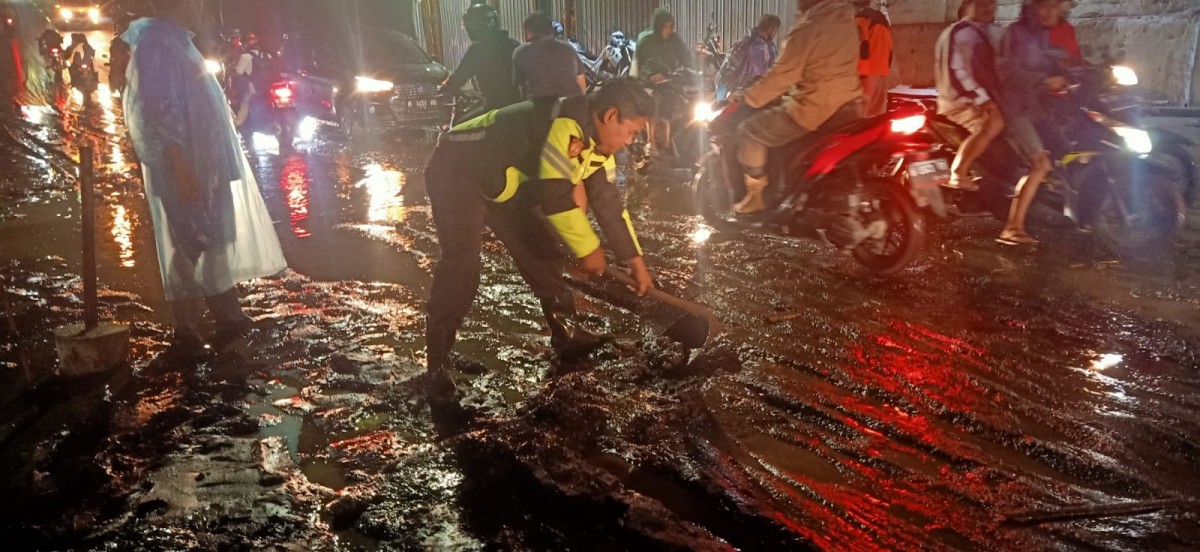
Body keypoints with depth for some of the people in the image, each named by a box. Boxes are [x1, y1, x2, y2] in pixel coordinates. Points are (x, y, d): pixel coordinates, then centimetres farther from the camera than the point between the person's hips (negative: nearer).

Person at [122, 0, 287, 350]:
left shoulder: (176, 41, 16)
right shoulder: (156, 42, -13)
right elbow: (158, 110, -21)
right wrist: (181, 167, -25)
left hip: (205, 165, 10)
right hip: (184, 167, -10)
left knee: (216, 240, 13)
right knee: (188, 245, -3)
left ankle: (228, 315, 21)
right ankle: (187, 332, 6)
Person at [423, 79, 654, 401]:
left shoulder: (597, 142, 0)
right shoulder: (567, 125, -32)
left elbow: (608, 203, 7)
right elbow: (556, 198, -32)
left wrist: (635, 260, 10)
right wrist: (588, 248, -19)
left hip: (502, 182, 10)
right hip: (457, 172, -9)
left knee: (539, 249, 8)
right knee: (462, 263, -20)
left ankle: (565, 333, 22)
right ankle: (438, 364, -10)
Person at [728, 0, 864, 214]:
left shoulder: (808, 28, -17)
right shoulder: (844, 18, 9)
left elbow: (782, 75, -14)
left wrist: (747, 97, -1)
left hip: (814, 109, -8)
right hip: (847, 107, 8)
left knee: (749, 132, 4)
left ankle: (755, 196, 8)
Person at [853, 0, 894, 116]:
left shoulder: (861, 18, -4)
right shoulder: (882, 18, 19)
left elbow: (863, 45, -16)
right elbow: (890, 49, 19)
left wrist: (859, 70, -13)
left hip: (868, 72, -7)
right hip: (882, 71, 8)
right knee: (878, 113, 8)